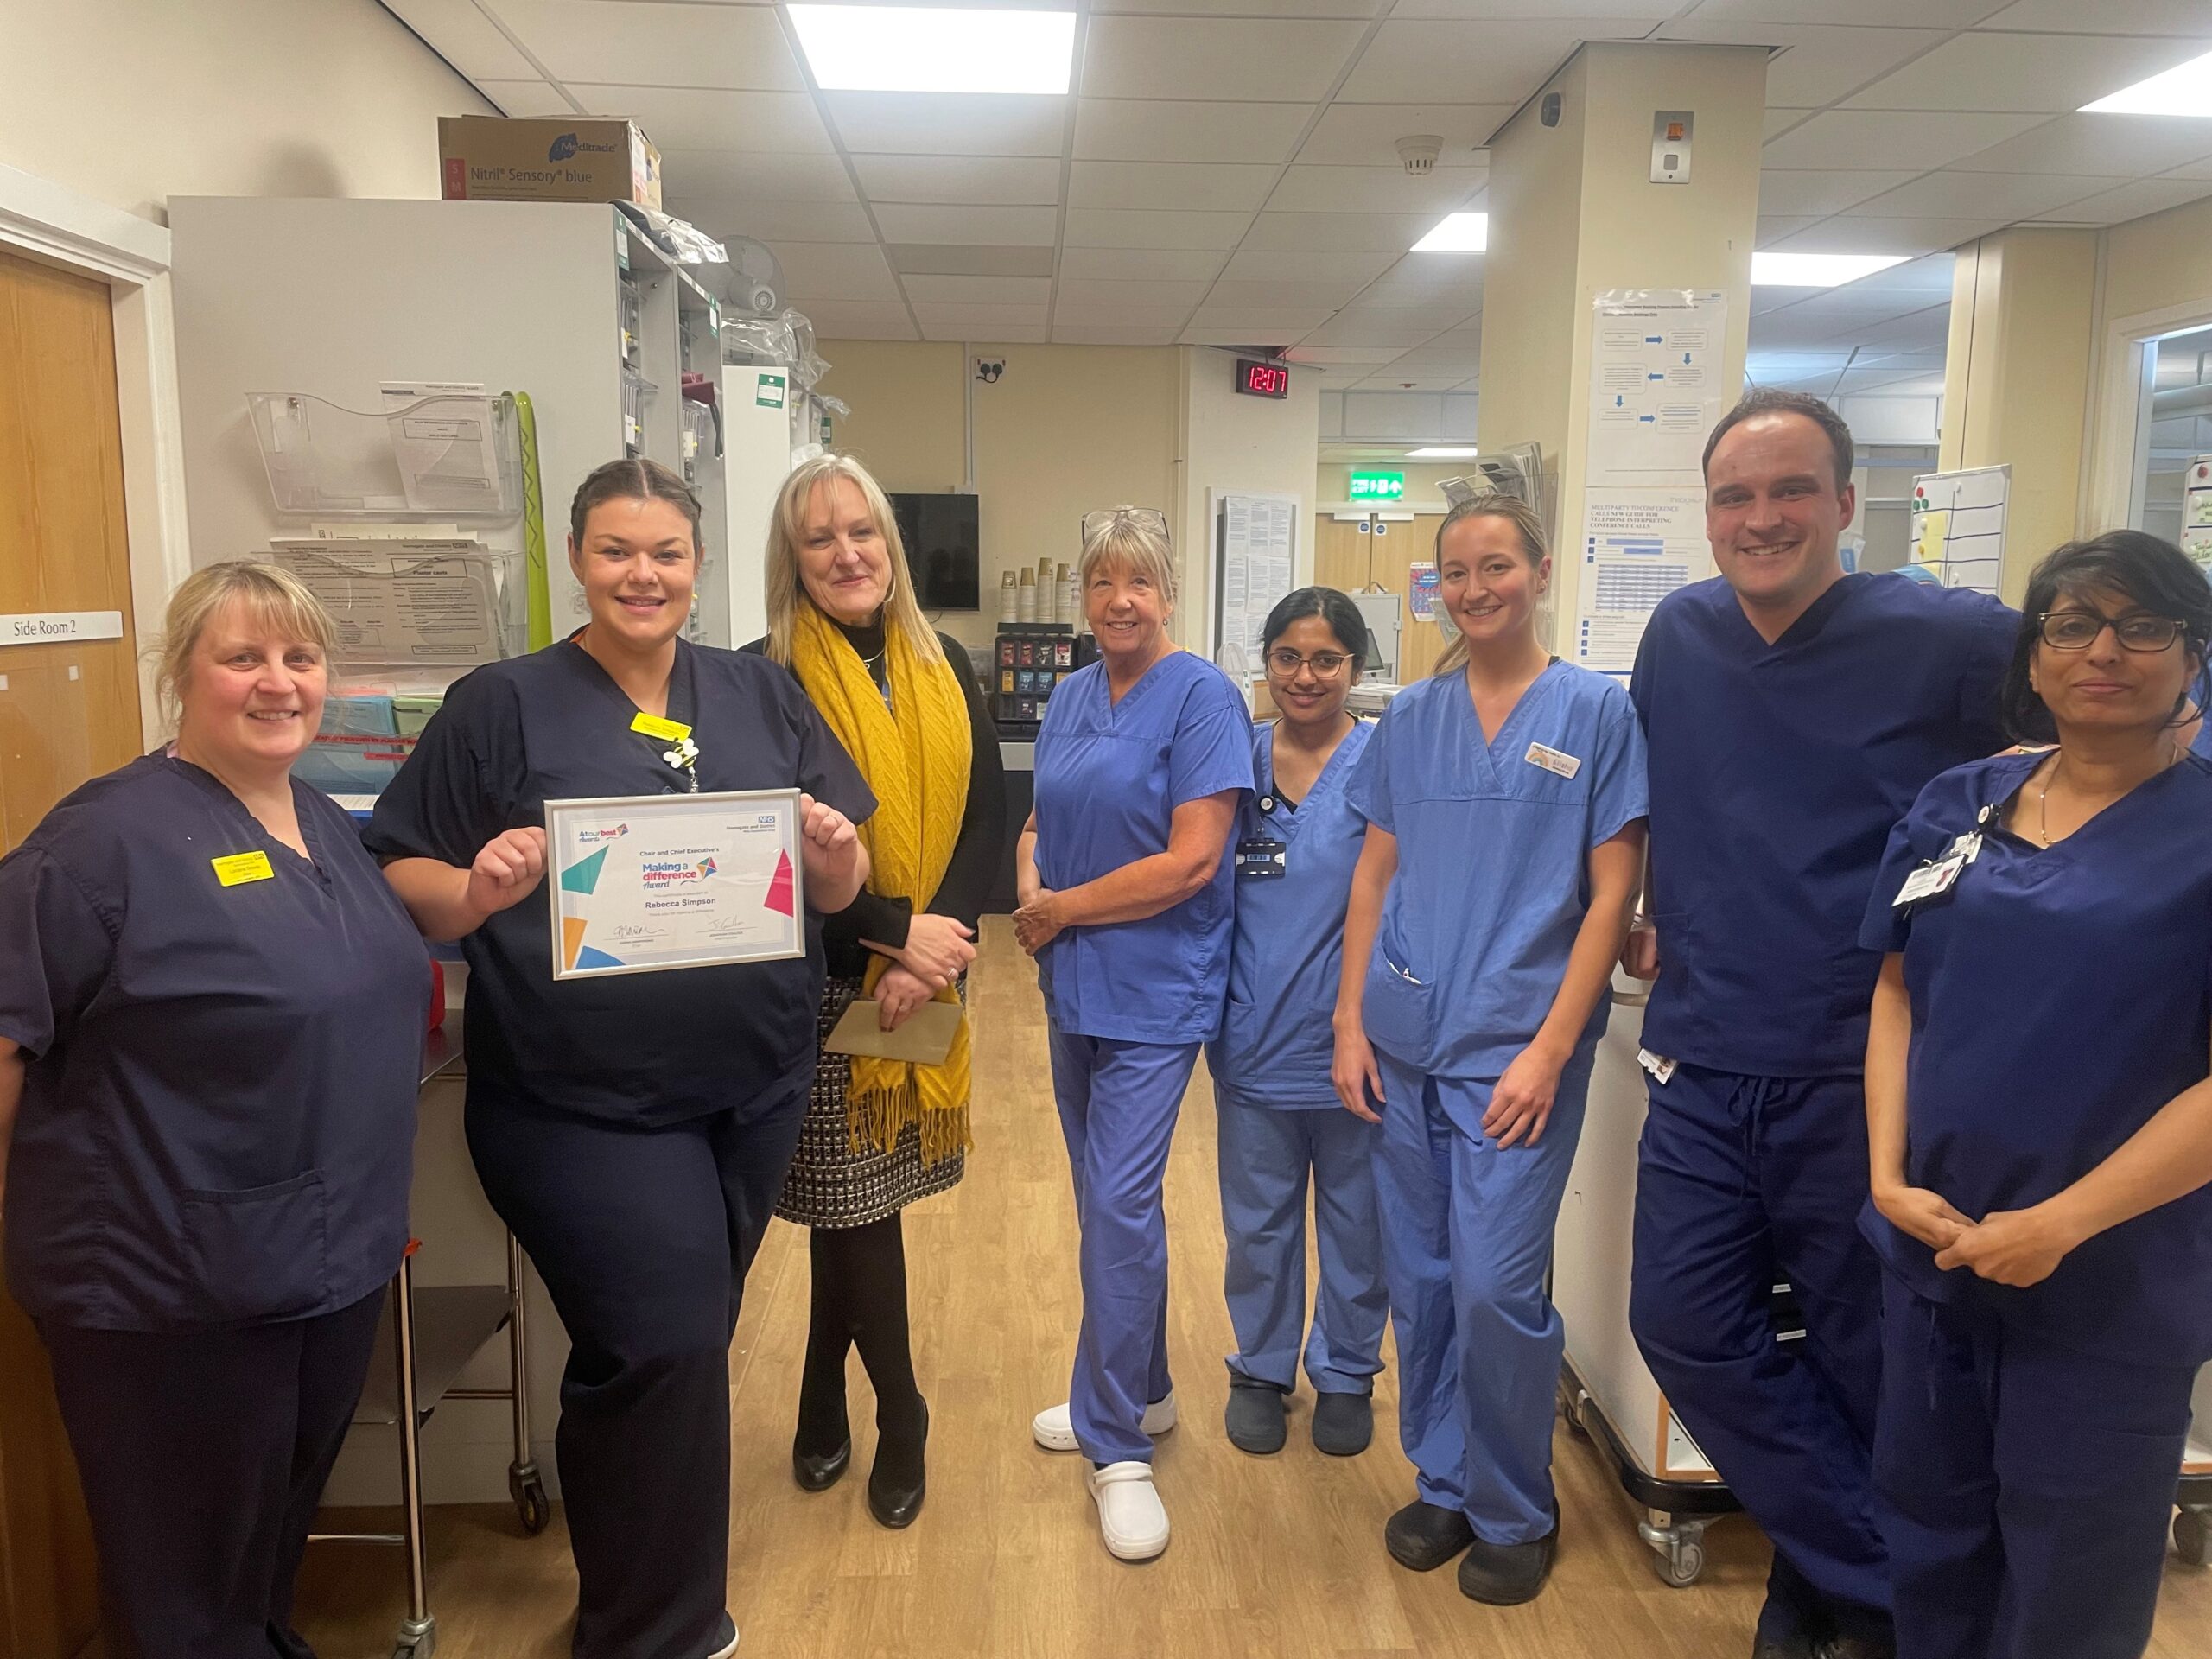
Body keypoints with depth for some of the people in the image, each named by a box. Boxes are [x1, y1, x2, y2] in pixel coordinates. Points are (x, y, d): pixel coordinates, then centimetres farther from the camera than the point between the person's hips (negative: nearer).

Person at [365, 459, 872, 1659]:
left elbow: (839, 887, 8)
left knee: (683, 1347, 18)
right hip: (586, 1107, -4)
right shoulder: (504, 704, -5)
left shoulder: (762, 695, 6)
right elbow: (397, 879, -4)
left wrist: (835, 861, -13)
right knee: (664, 1350, -7)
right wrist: (477, 894, -24)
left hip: (756, 1091, 5)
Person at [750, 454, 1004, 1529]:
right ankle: (900, 1422, 22)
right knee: (857, 1201, 3)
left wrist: (938, 947, -13)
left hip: (923, 987, 4)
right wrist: (893, 932, -17)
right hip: (824, 989, -4)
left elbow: (986, 817, 1)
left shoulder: (946, 672, 7)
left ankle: (825, 1407, 34)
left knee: (854, 1200, 14)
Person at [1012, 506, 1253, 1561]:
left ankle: (1120, 1447, 7)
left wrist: (1061, 910, -12)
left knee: (1120, 1205, -7)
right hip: (1077, 986, 7)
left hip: (1156, 990, -7)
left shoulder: (1200, 696, -12)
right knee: (1106, 1198, 16)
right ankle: (1134, 1391, 34)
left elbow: (1190, 861, -19)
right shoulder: (1070, 697, 9)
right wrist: (1032, 889, -7)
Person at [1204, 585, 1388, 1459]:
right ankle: (1261, 1369, 36)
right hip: (1255, 1032, 3)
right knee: (1257, 1220, 16)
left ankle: (1345, 1373, 35)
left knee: (1355, 1220, 14)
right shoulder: (1239, 760, 2)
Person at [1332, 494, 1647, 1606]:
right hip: (1404, 1041, 4)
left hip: (1515, 1045, -4)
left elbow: (1611, 896, -6)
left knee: (1496, 1288, -4)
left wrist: (1548, 1051, -12)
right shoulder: (1411, 717, 8)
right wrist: (1350, 1022, 3)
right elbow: (1375, 875, 10)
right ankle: (1443, 1483, 31)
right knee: (1419, 1281, 11)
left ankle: (1515, 1514, 20)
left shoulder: (1595, 711, -3)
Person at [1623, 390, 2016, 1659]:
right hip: (1703, 1067, 5)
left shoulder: (1948, 640, -12)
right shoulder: (1680, 634, 4)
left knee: (1870, 1362, 10)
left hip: (1864, 1075, -4)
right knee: (1686, 1326, 5)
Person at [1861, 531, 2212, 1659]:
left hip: (2113, 1284, -4)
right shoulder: (1958, 803, 4)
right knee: (1927, 1540, 19)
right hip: (1932, 1247, 4)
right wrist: (1890, 1174, -5)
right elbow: (1898, 994, 6)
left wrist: (2061, 1225, -18)